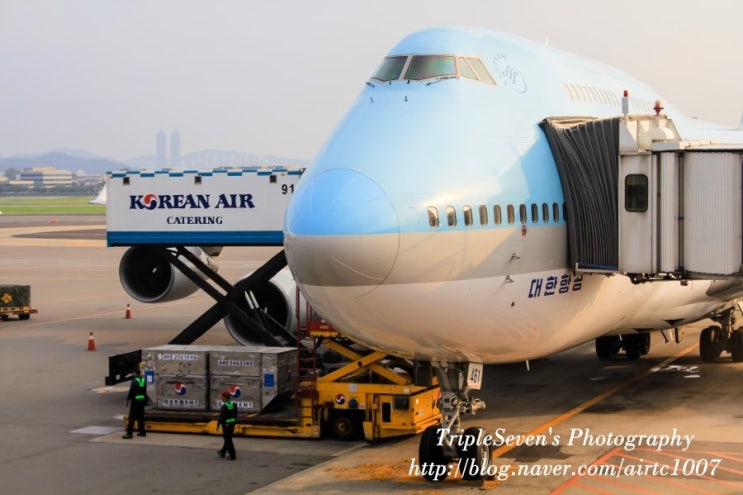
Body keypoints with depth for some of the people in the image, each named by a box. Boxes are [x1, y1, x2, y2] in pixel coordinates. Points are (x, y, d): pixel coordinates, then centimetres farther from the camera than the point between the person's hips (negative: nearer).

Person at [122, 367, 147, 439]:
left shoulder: (134, 381, -15)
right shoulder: (143, 380, 8)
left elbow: (131, 392, -16)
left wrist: (128, 399, -8)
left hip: (135, 401, -7)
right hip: (142, 401, 7)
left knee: (132, 417, -6)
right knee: (141, 417, 16)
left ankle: (129, 433, -10)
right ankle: (142, 432, 20)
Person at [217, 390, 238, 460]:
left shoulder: (224, 406, -20)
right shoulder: (233, 404, 3)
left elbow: (221, 417, -19)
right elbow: (235, 415, 9)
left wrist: (218, 424, -9)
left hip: (226, 424, -8)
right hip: (232, 423, 8)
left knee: (228, 439, -1)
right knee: (228, 438, 20)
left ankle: (232, 456, -1)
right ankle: (223, 452, 37)